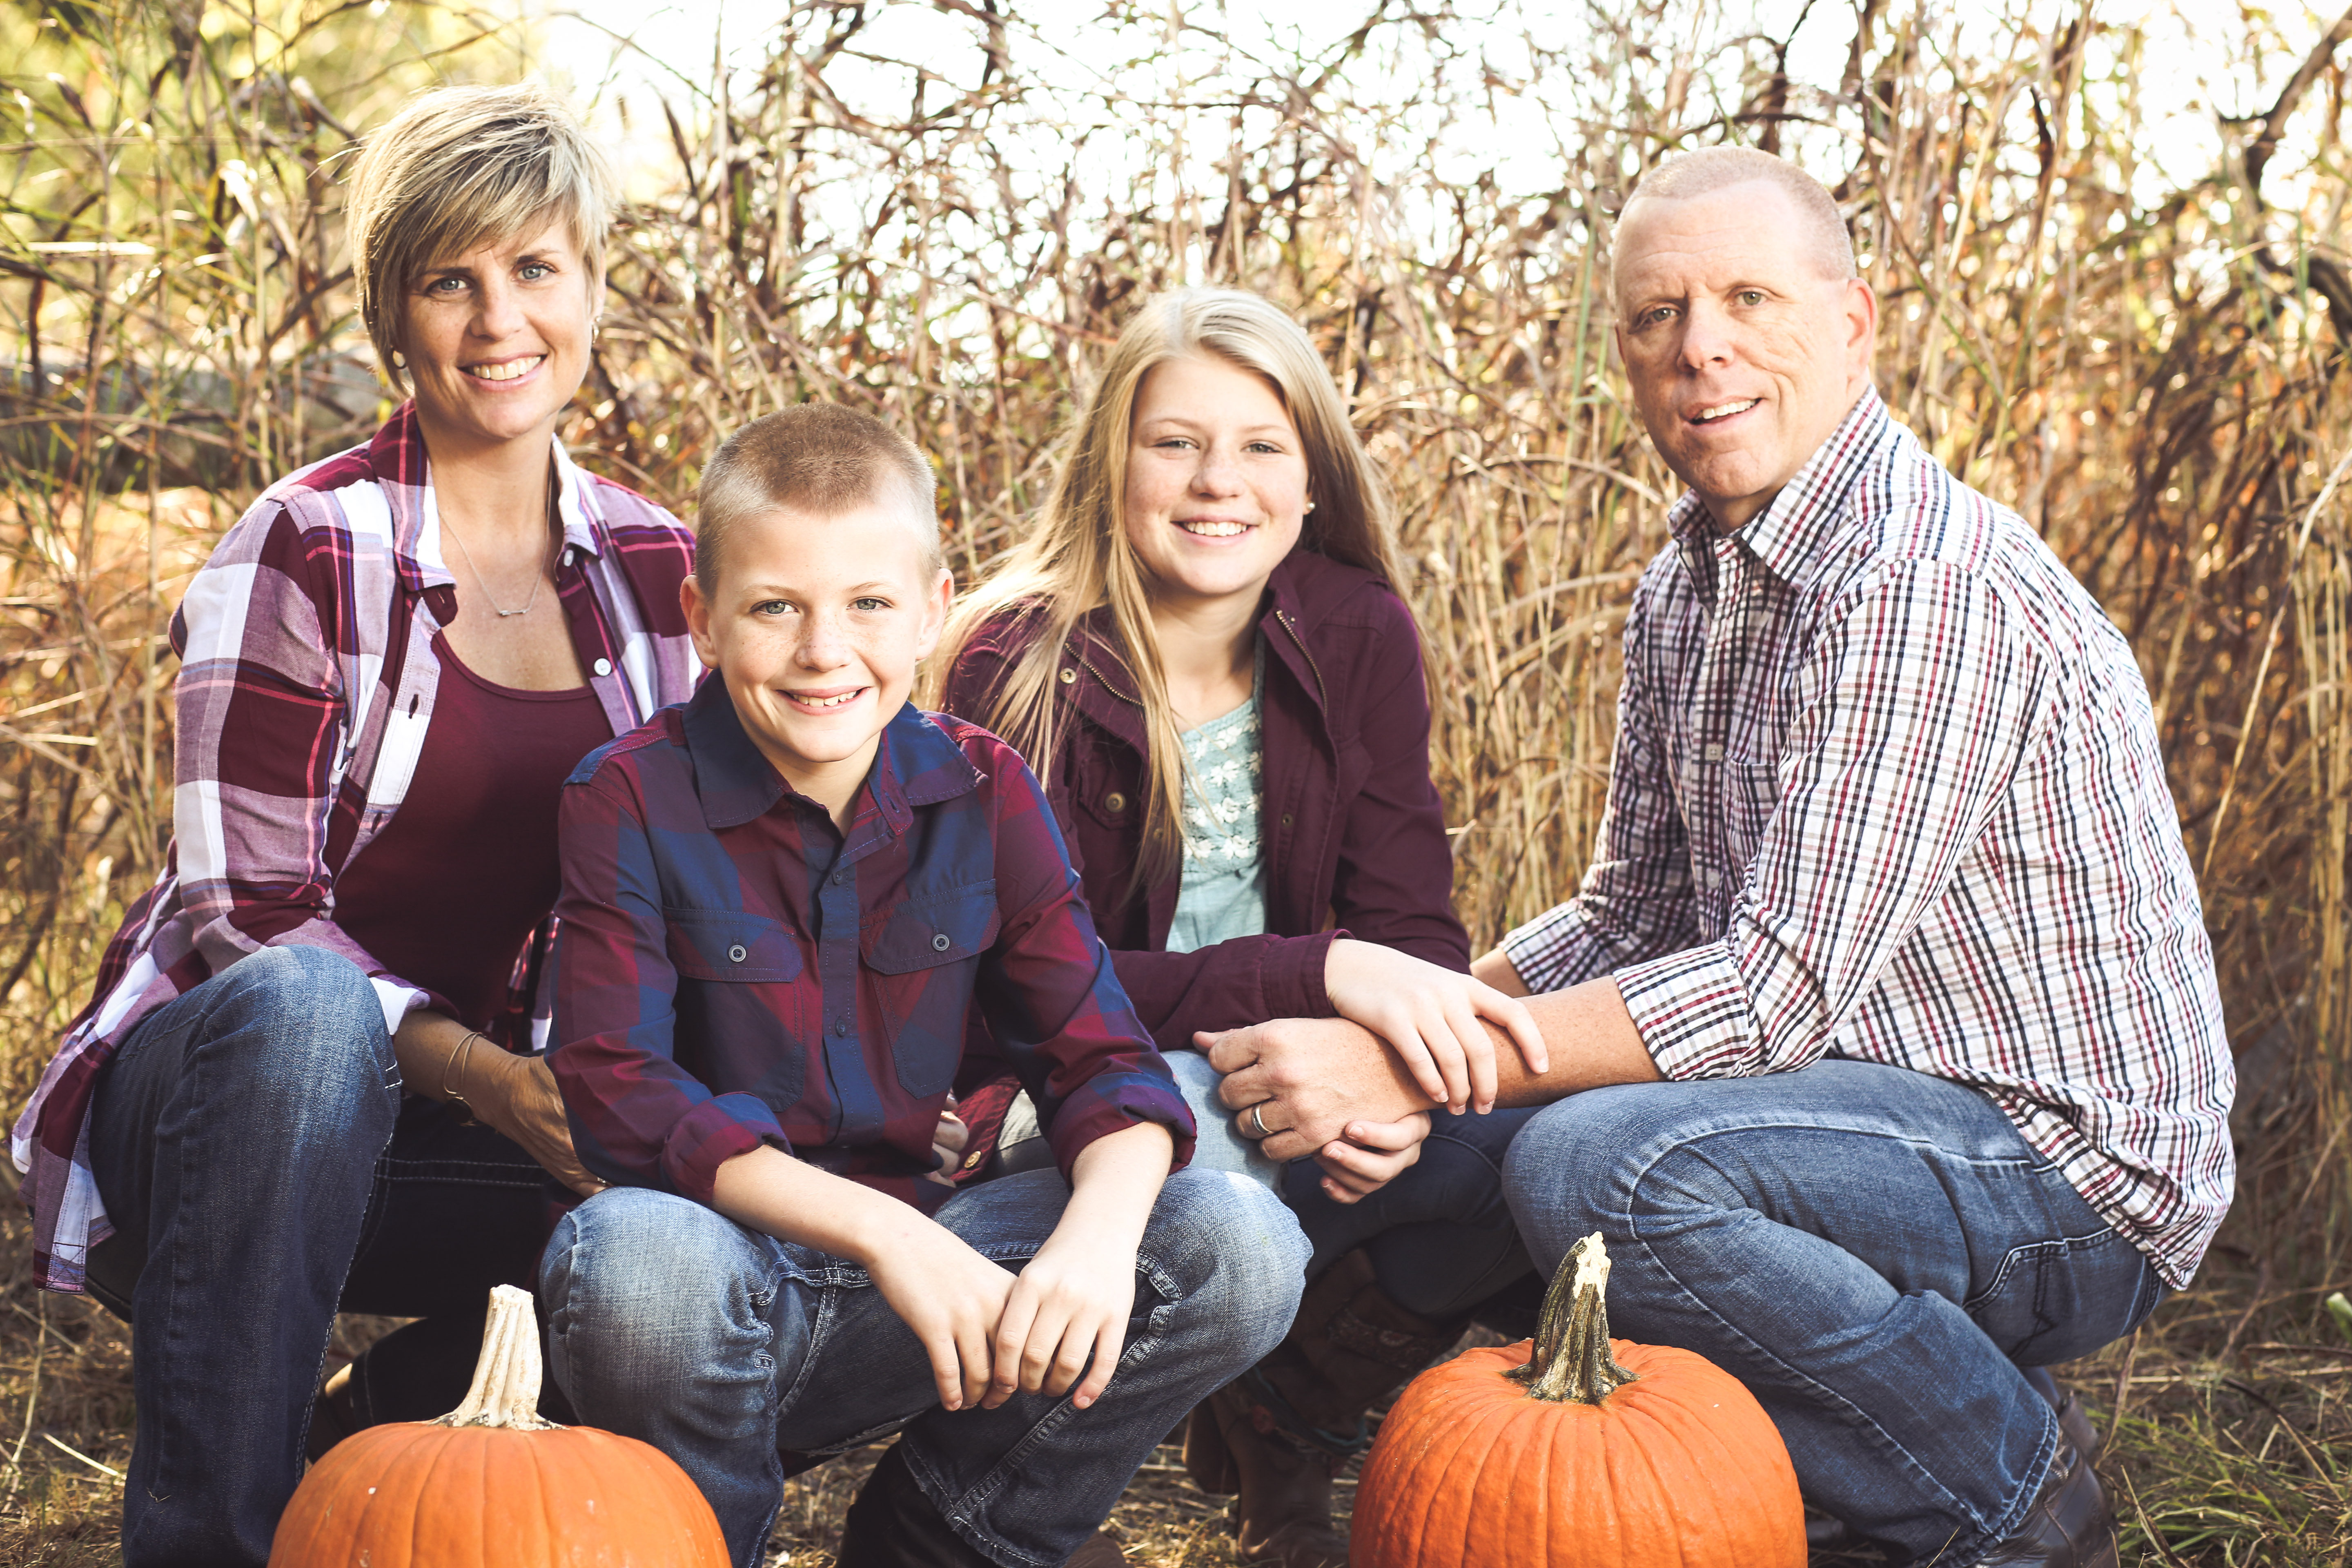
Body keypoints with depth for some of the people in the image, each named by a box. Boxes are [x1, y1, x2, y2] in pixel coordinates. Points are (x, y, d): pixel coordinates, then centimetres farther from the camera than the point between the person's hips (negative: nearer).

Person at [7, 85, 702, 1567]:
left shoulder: (656, 565, 4)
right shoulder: (303, 554, -11)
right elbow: (250, 916, -16)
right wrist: (471, 1069, -29)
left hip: (497, 1097, 5)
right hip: (228, 1075, -4)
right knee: (299, 1004, -39)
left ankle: (370, 1437, -2)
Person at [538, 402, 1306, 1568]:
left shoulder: (982, 794, 3)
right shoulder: (632, 801, -8)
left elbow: (1097, 1057, -2)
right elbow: (619, 1094, -18)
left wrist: (1101, 1227, -26)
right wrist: (878, 1231, -30)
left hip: (918, 1269, 4)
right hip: (733, 1264, -3)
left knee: (1240, 1249, -16)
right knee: (637, 1258, -39)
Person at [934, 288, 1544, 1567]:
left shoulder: (1358, 636, 0)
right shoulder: (1019, 667, -14)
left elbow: (1411, 924, -2)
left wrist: (1387, 1068, -26)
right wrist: (1317, 976, -34)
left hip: (1292, 1081, 5)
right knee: (1195, 1165, -40)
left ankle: (1282, 1431, 5)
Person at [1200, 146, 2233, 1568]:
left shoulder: (1931, 586, -22)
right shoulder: (1686, 589, 9)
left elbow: (1779, 991, -27)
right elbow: (1629, 918, 12)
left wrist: (1406, 1070, -26)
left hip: (2071, 1172, -9)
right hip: (1884, 1117, 9)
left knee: (1595, 1163, -30)